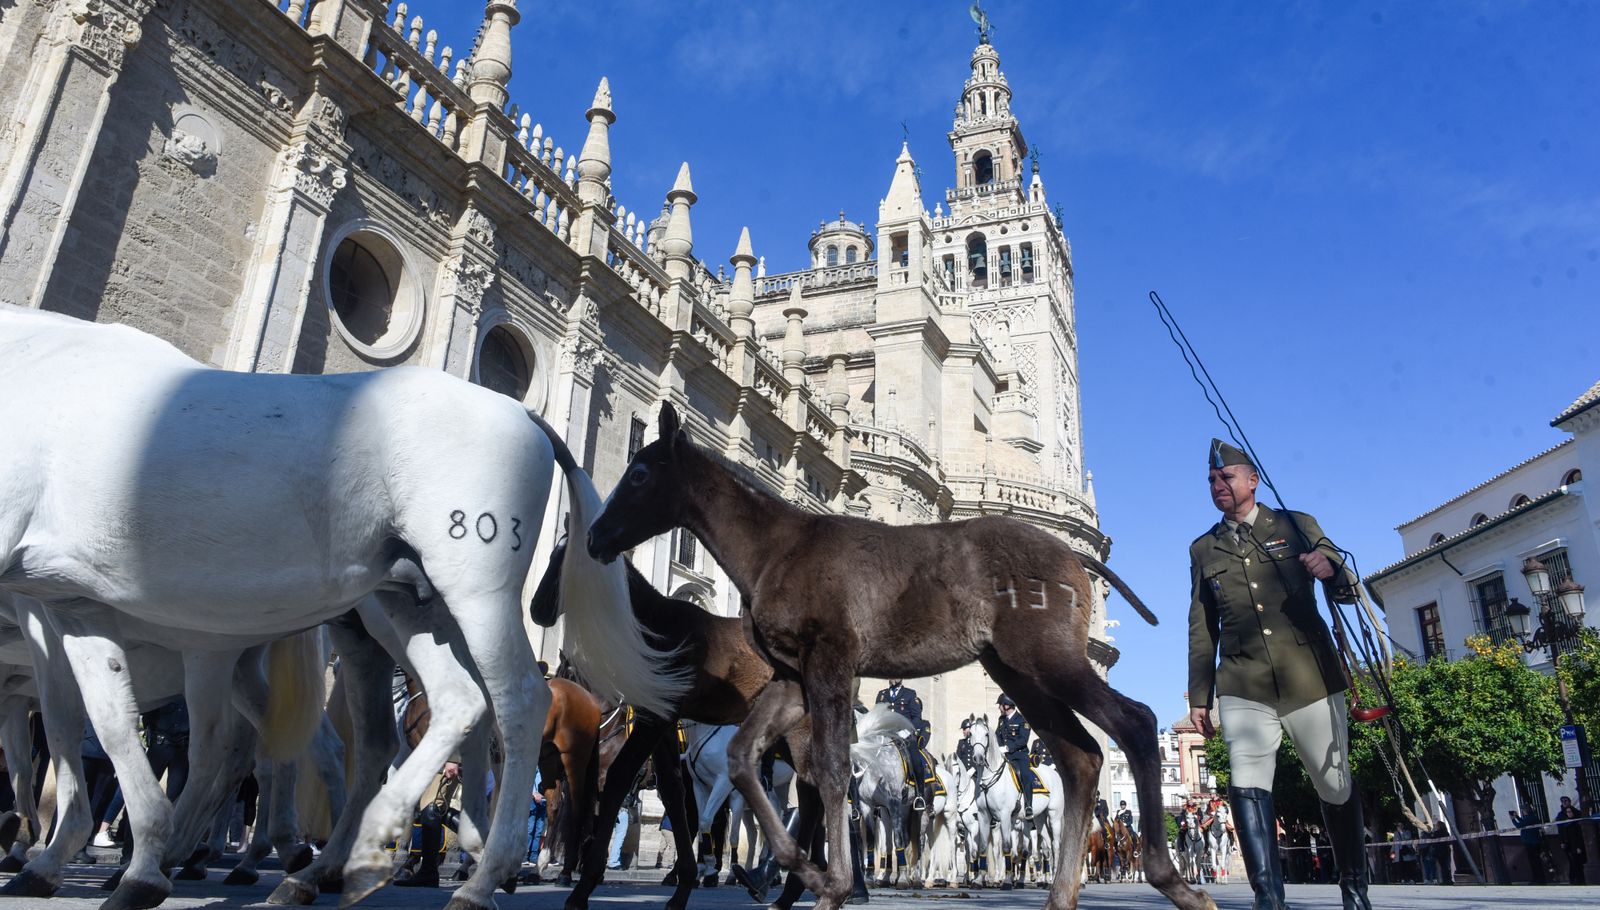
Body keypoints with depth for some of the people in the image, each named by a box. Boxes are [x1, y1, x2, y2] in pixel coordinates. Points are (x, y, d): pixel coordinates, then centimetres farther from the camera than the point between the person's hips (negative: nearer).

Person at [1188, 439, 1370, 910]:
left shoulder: (1296, 525, 8)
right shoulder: (1203, 549, 12)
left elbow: (1347, 591, 3)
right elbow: (1202, 629, 14)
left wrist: (1332, 571, -21)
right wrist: (1199, 695, 10)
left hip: (1310, 678, 0)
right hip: (1244, 688, 1)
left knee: (1336, 787, 8)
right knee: (1247, 786, -17)